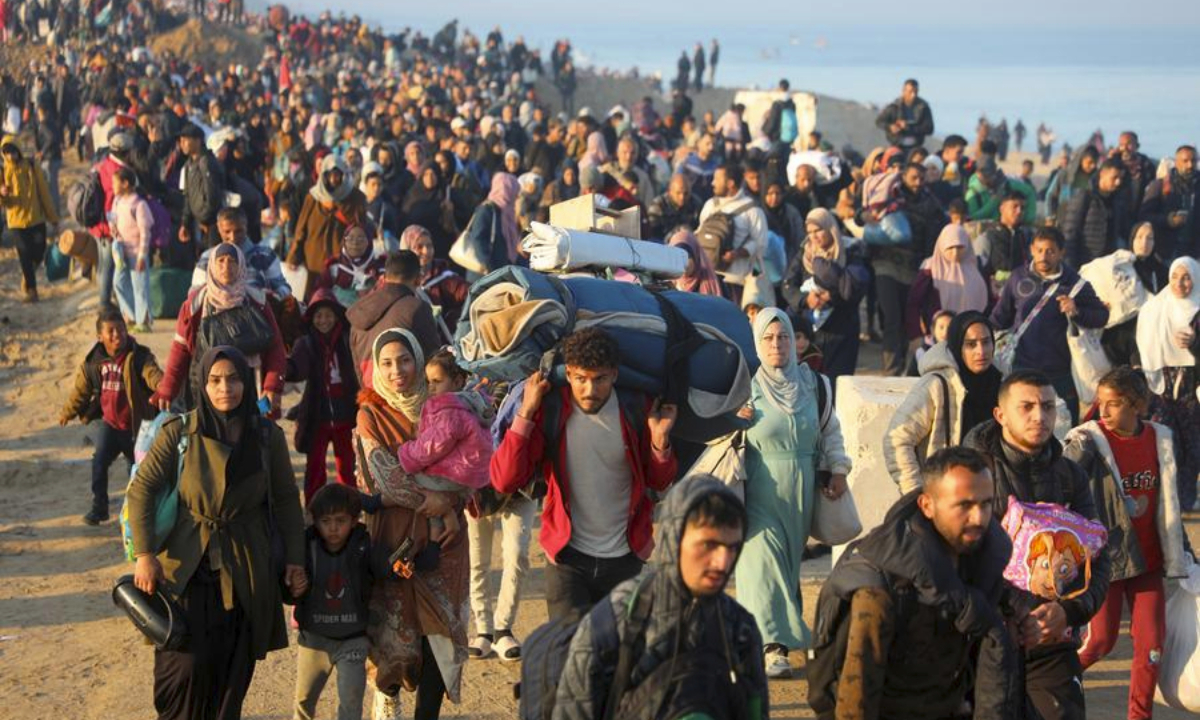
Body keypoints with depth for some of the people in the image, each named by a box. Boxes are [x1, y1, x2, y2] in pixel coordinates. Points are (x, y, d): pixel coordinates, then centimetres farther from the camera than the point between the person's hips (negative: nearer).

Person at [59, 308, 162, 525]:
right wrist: (68, 413, 20)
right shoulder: (93, 361, -4)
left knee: (137, 467, 10)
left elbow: (153, 374, -34)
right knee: (99, 462, -8)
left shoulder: (139, 356, -15)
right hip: (110, 423, 3)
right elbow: (81, 389, 10)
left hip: (136, 425, -2)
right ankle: (99, 507, 4)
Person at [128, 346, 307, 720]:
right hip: (185, 569, -2)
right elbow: (141, 489, -4)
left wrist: (294, 560, 4)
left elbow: (286, 502, 10)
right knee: (187, 668, -10)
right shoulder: (179, 432, -5)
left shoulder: (268, 436, 2)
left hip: (245, 576, 2)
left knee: (232, 675, 5)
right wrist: (144, 554, -11)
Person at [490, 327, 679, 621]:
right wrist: (526, 413, -20)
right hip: (568, 559, -2)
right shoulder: (550, 411, -9)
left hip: (624, 560, 2)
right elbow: (505, 481, -15)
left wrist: (660, 439, -13)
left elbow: (660, 482, 7)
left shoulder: (636, 410, -5)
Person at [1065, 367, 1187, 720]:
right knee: (1101, 640, 0)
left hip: (1147, 558, 4)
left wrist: (1179, 555, 14)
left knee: (1151, 642, 3)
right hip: (1104, 555, -4)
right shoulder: (1089, 441, -11)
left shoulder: (1160, 439, 2)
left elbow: (1168, 503, 11)